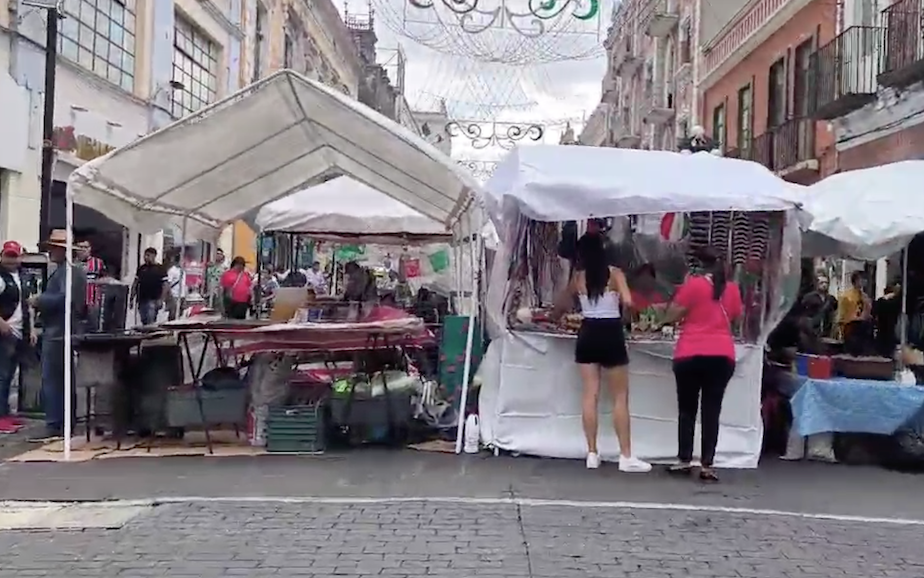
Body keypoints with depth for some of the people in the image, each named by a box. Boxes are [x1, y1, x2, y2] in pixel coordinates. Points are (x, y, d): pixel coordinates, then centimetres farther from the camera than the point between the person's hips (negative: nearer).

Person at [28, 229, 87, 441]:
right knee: (65, 380, 13)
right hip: (68, 330, 11)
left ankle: (54, 426, -8)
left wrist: (39, 300, -15)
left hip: (57, 332, -11)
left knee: (51, 380, -8)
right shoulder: (76, 270, 17)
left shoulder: (67, 271, -14)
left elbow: (64, 297, -28)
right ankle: (67, 424, 18)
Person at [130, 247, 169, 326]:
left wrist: (161, 299, -15)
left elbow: (165, 285, -6)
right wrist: (131, 298, 11)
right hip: (142, 300, 6)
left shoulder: (160, 269, -1)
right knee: (144, 322, 7)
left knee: (150, 322, -16)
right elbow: (135, 283, 17)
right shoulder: (141, 268, 13)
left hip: (153, 300, -5)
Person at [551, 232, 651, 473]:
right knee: (620, 398, 4)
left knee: (590, 395, 6)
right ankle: (626, 457, 4)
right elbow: (628, 301, -18)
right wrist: (617, 302, 5)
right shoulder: (615, 274, -5)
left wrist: (554, 316, 39)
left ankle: (592, 454, 9)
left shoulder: (578, 278, 5)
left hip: (588, 335, 3)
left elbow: (560, 307, 17)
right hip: (611, 335, -3)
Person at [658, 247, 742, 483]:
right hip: (722, 355, 3)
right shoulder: (732, 289, 7)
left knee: (687, 409, 9)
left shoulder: (692, 284, -5)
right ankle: (707, 465, -1)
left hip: (691, 355, -2)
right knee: (711, 410, 3)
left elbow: (670, 317, -2)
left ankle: (684, 460, 11)